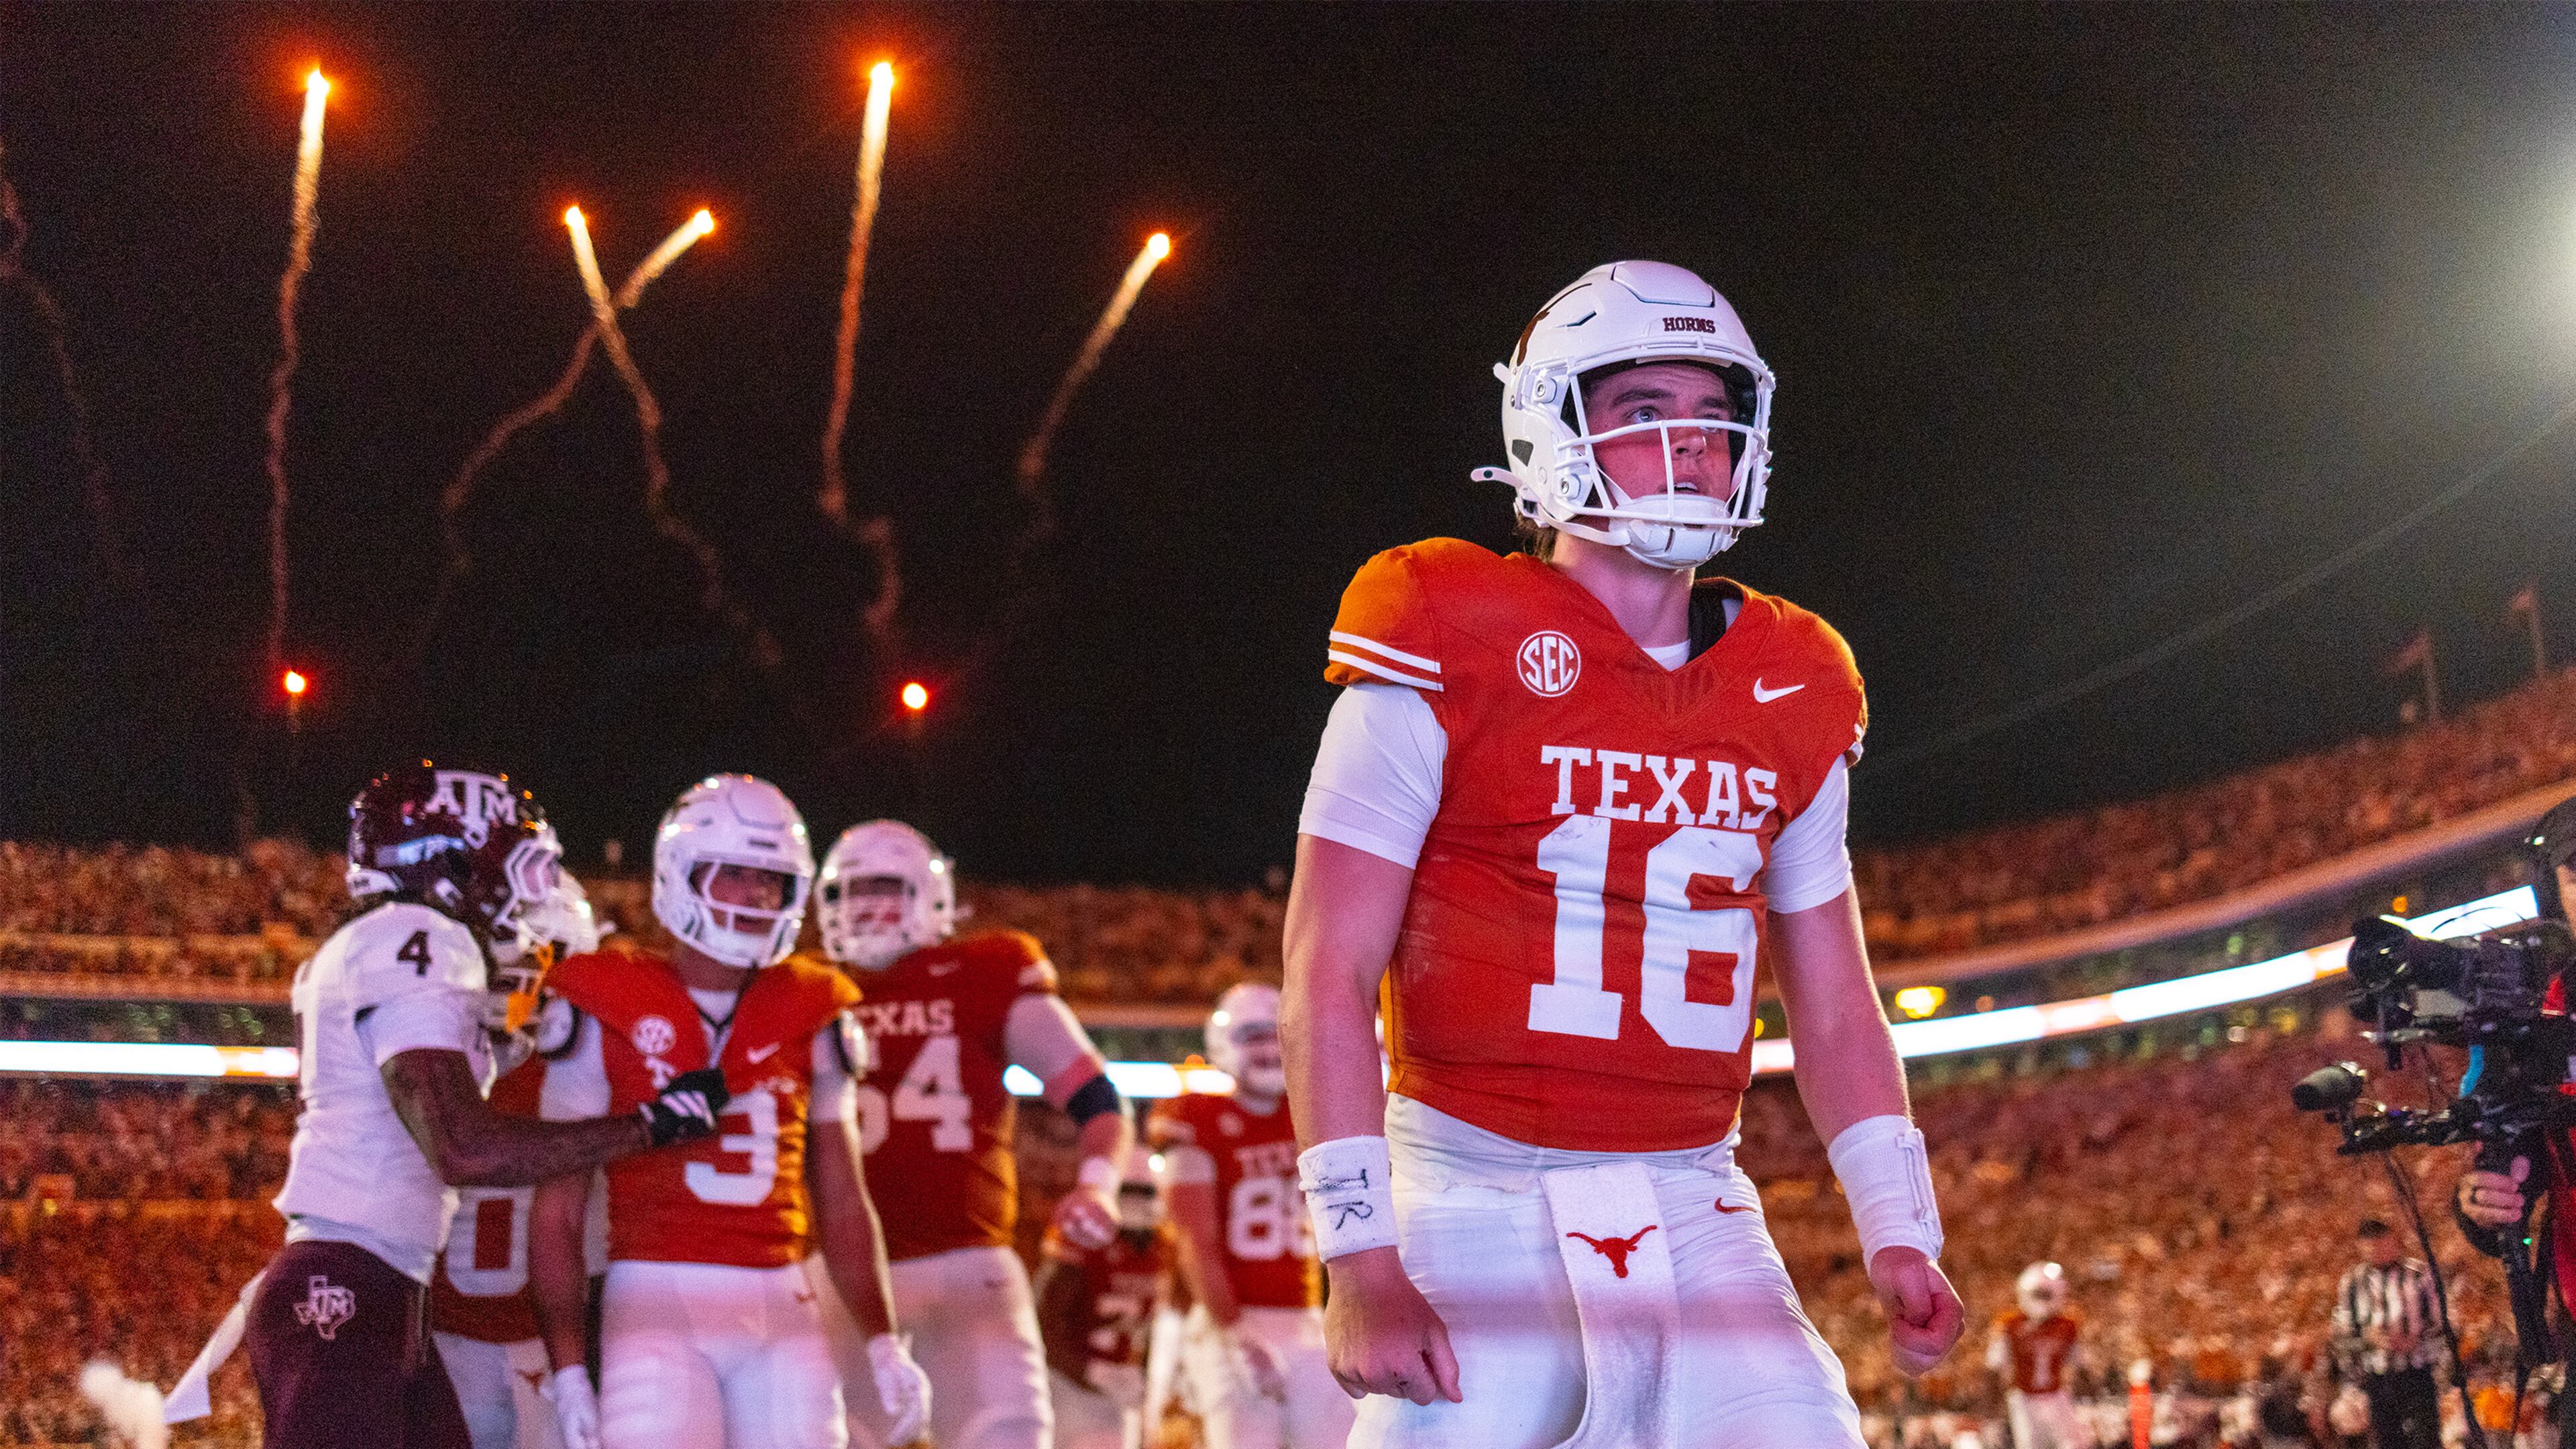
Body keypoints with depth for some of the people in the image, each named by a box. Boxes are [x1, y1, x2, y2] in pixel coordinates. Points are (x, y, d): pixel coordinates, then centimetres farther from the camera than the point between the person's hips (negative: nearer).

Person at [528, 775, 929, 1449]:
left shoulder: (811, 1019, 11)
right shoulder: (604, 1018, 1)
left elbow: (842, 1202, 16)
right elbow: (556, 1210, 0)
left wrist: (882, 1341, 8)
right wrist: (567, 1370, -5)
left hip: (781, 1309, 4)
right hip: (656, 1303, -4)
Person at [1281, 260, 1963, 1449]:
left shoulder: (1790, 699, 10)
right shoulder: (1452, 649, -6)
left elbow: (1833, 1002, 18)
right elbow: (1330, 975, -10)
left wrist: (1898, 1233, 7)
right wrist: (1359, 1260, -17)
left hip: (1694, 1209, 4)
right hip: (1480, 1205, -4)